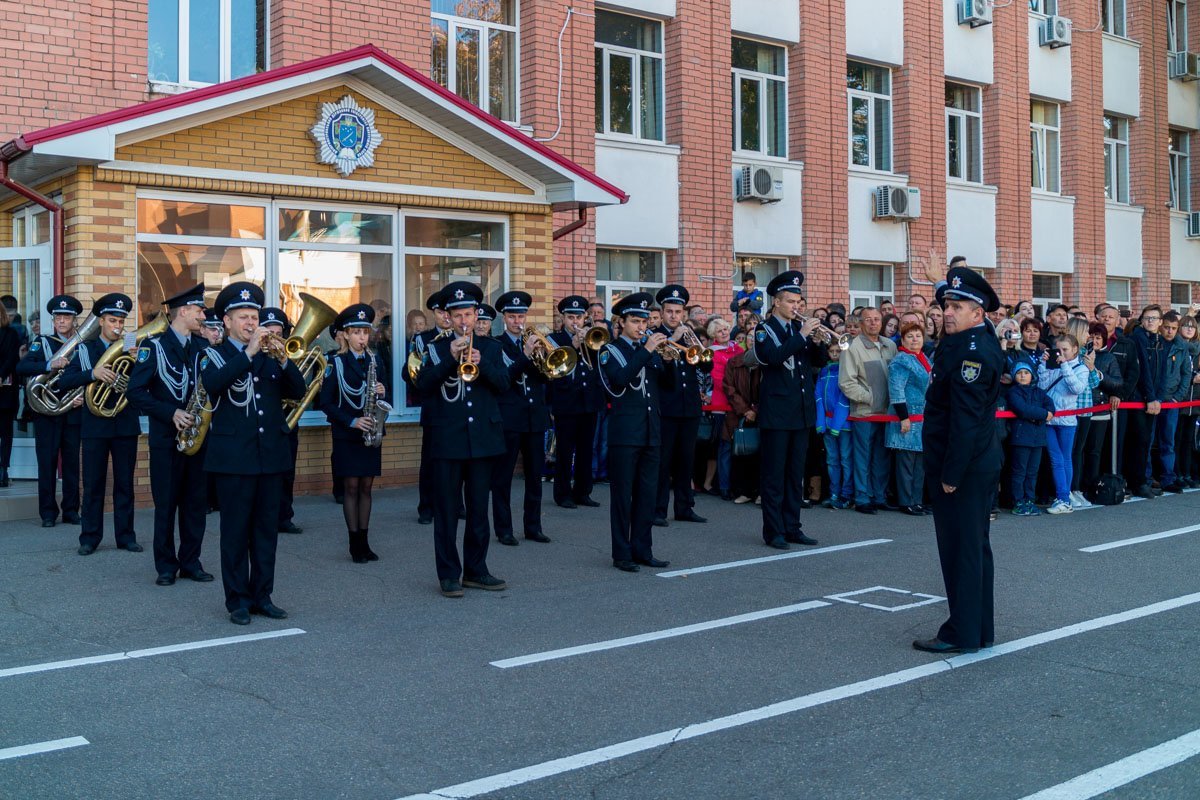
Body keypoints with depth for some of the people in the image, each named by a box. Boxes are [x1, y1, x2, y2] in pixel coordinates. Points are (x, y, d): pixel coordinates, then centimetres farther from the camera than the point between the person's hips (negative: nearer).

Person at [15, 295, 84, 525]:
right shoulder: (42, 342, 2)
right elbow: (21, 367, -12)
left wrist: (84, 397, -9)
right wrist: (49, 365, -27)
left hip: (73, 412, 2)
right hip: (46, 411, -2)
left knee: (72, 461, 5)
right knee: (47, 462, 0)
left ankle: (71, 510, 13)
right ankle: (48, 512, 6)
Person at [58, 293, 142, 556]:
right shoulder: (85, 349, 4)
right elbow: (64, 381, -8)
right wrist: (93, 373, -23)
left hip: (125, 425, 1)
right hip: (95, 425, -1)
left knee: (125, 483, 6)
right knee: (93, 484, 3)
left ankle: (126, 536, 14)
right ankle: (90, 537, 11)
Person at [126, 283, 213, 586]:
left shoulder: (203, 346, 10)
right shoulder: (154, 345, -4)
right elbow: (136, 392, -9)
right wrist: (170, 413, -18)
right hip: (166, 436, -4)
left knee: (197, 502, 7)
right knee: (166, 503, 2)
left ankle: (191, 561, 18)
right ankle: (166, 565, 12)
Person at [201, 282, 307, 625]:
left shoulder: (269, 356, 13)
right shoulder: (215, 356, 2)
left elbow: (298, 390, 3)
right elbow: (212, 383, -21)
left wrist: (283, 359, -13)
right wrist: (249, 353, -25)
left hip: (271, 454, 4)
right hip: (234, 455, -4)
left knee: (267, 528, 8)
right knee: (236, 529, 1)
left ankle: (262, 595, 17)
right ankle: (237, 600, 9)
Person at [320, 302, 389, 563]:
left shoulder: (377, 361, 7)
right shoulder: (336, 363, -3)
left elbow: (387, 400, 11)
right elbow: (326, 403, -6)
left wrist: (383, 393, -12)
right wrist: (351, 421, -15)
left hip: (371, 433, 3)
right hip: (346, 434, -3)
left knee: (366, 486, 7)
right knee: (351, 486, 0)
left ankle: (364, 542, 13)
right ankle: (354, 544, 5)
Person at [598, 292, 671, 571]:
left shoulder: (649, 347, 14)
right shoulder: (610, 350, -2)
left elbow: (665, 382, 10)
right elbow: (620, 378, -21)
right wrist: (646, 351, -23)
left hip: (651, 431, 6)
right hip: (625, 433, -6)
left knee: (647, 493, 8)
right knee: (623, 494, 0)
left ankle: (642, 550, 17)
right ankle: (622, 554, 6)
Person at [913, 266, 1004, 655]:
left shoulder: (973, 352, -20)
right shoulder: (980, 338, 8)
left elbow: (966, 418, -24)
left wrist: (950, 474, -21)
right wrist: (947, 286, 18)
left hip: (964, 467, -11)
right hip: (981, 463, 11)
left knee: (961, 548, -3)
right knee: (974, 546, 16)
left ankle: (963, 634, 5)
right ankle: (980, 630, 26)